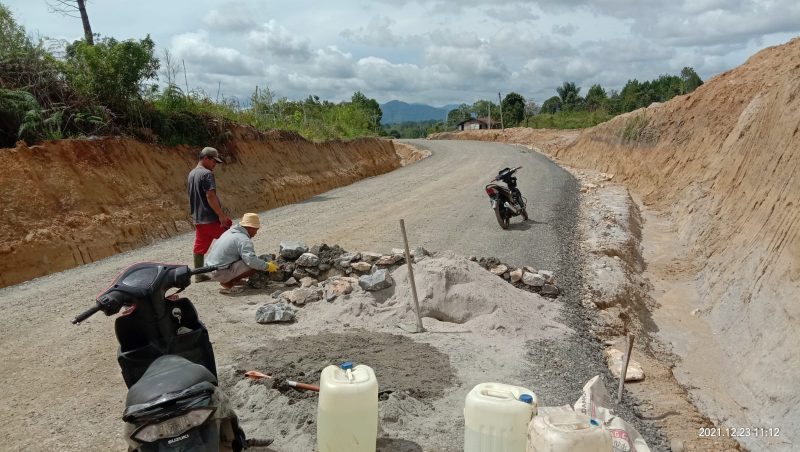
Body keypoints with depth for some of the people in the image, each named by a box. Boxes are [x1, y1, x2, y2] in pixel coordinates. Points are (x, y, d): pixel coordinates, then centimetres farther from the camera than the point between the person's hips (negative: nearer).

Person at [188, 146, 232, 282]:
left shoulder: (192, 173, 15)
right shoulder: (206, 174, -15)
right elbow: (210, 196, -23)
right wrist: (221, 215, -21)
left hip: (198, 218, 9)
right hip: (211, 218, -9)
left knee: (200, 247, 10)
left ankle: (198, 274, 15)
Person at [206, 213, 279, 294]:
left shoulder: (231, 231, 14)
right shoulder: (243, 240, -17)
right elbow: (251, 260, -28)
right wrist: (267, 266, -14)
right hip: (221, 273, -9)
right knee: (255, 266, -16)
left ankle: (226, 281, 7)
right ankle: (228, 284, -11)